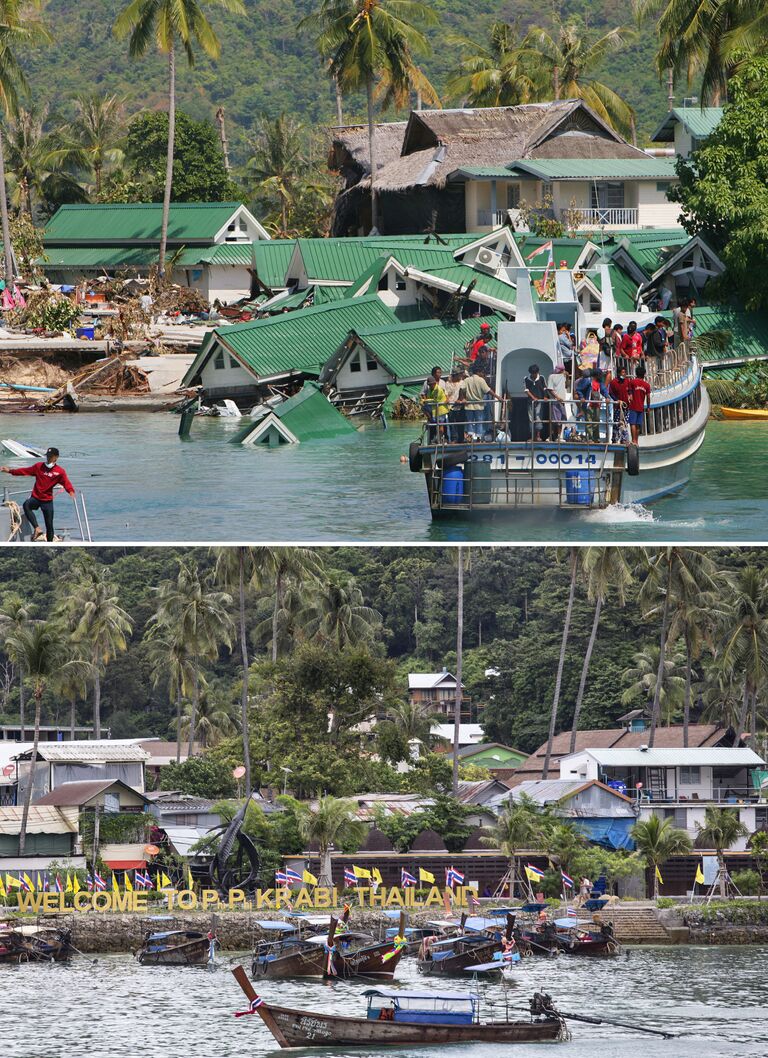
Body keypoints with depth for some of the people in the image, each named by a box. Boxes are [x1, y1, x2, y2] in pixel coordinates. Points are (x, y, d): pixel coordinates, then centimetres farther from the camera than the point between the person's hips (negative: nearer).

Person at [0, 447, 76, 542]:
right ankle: (37, 528, -35)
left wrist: (71, 491, -36)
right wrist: (10, 471, 6)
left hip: (48, 500, -1)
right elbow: (25, 471, 11)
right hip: (35, 497, 1)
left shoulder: (60, 472, -4)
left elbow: (66, 482, -15)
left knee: (49, 525, 2)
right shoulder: (39, 466, 6)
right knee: (26, 505, -33)